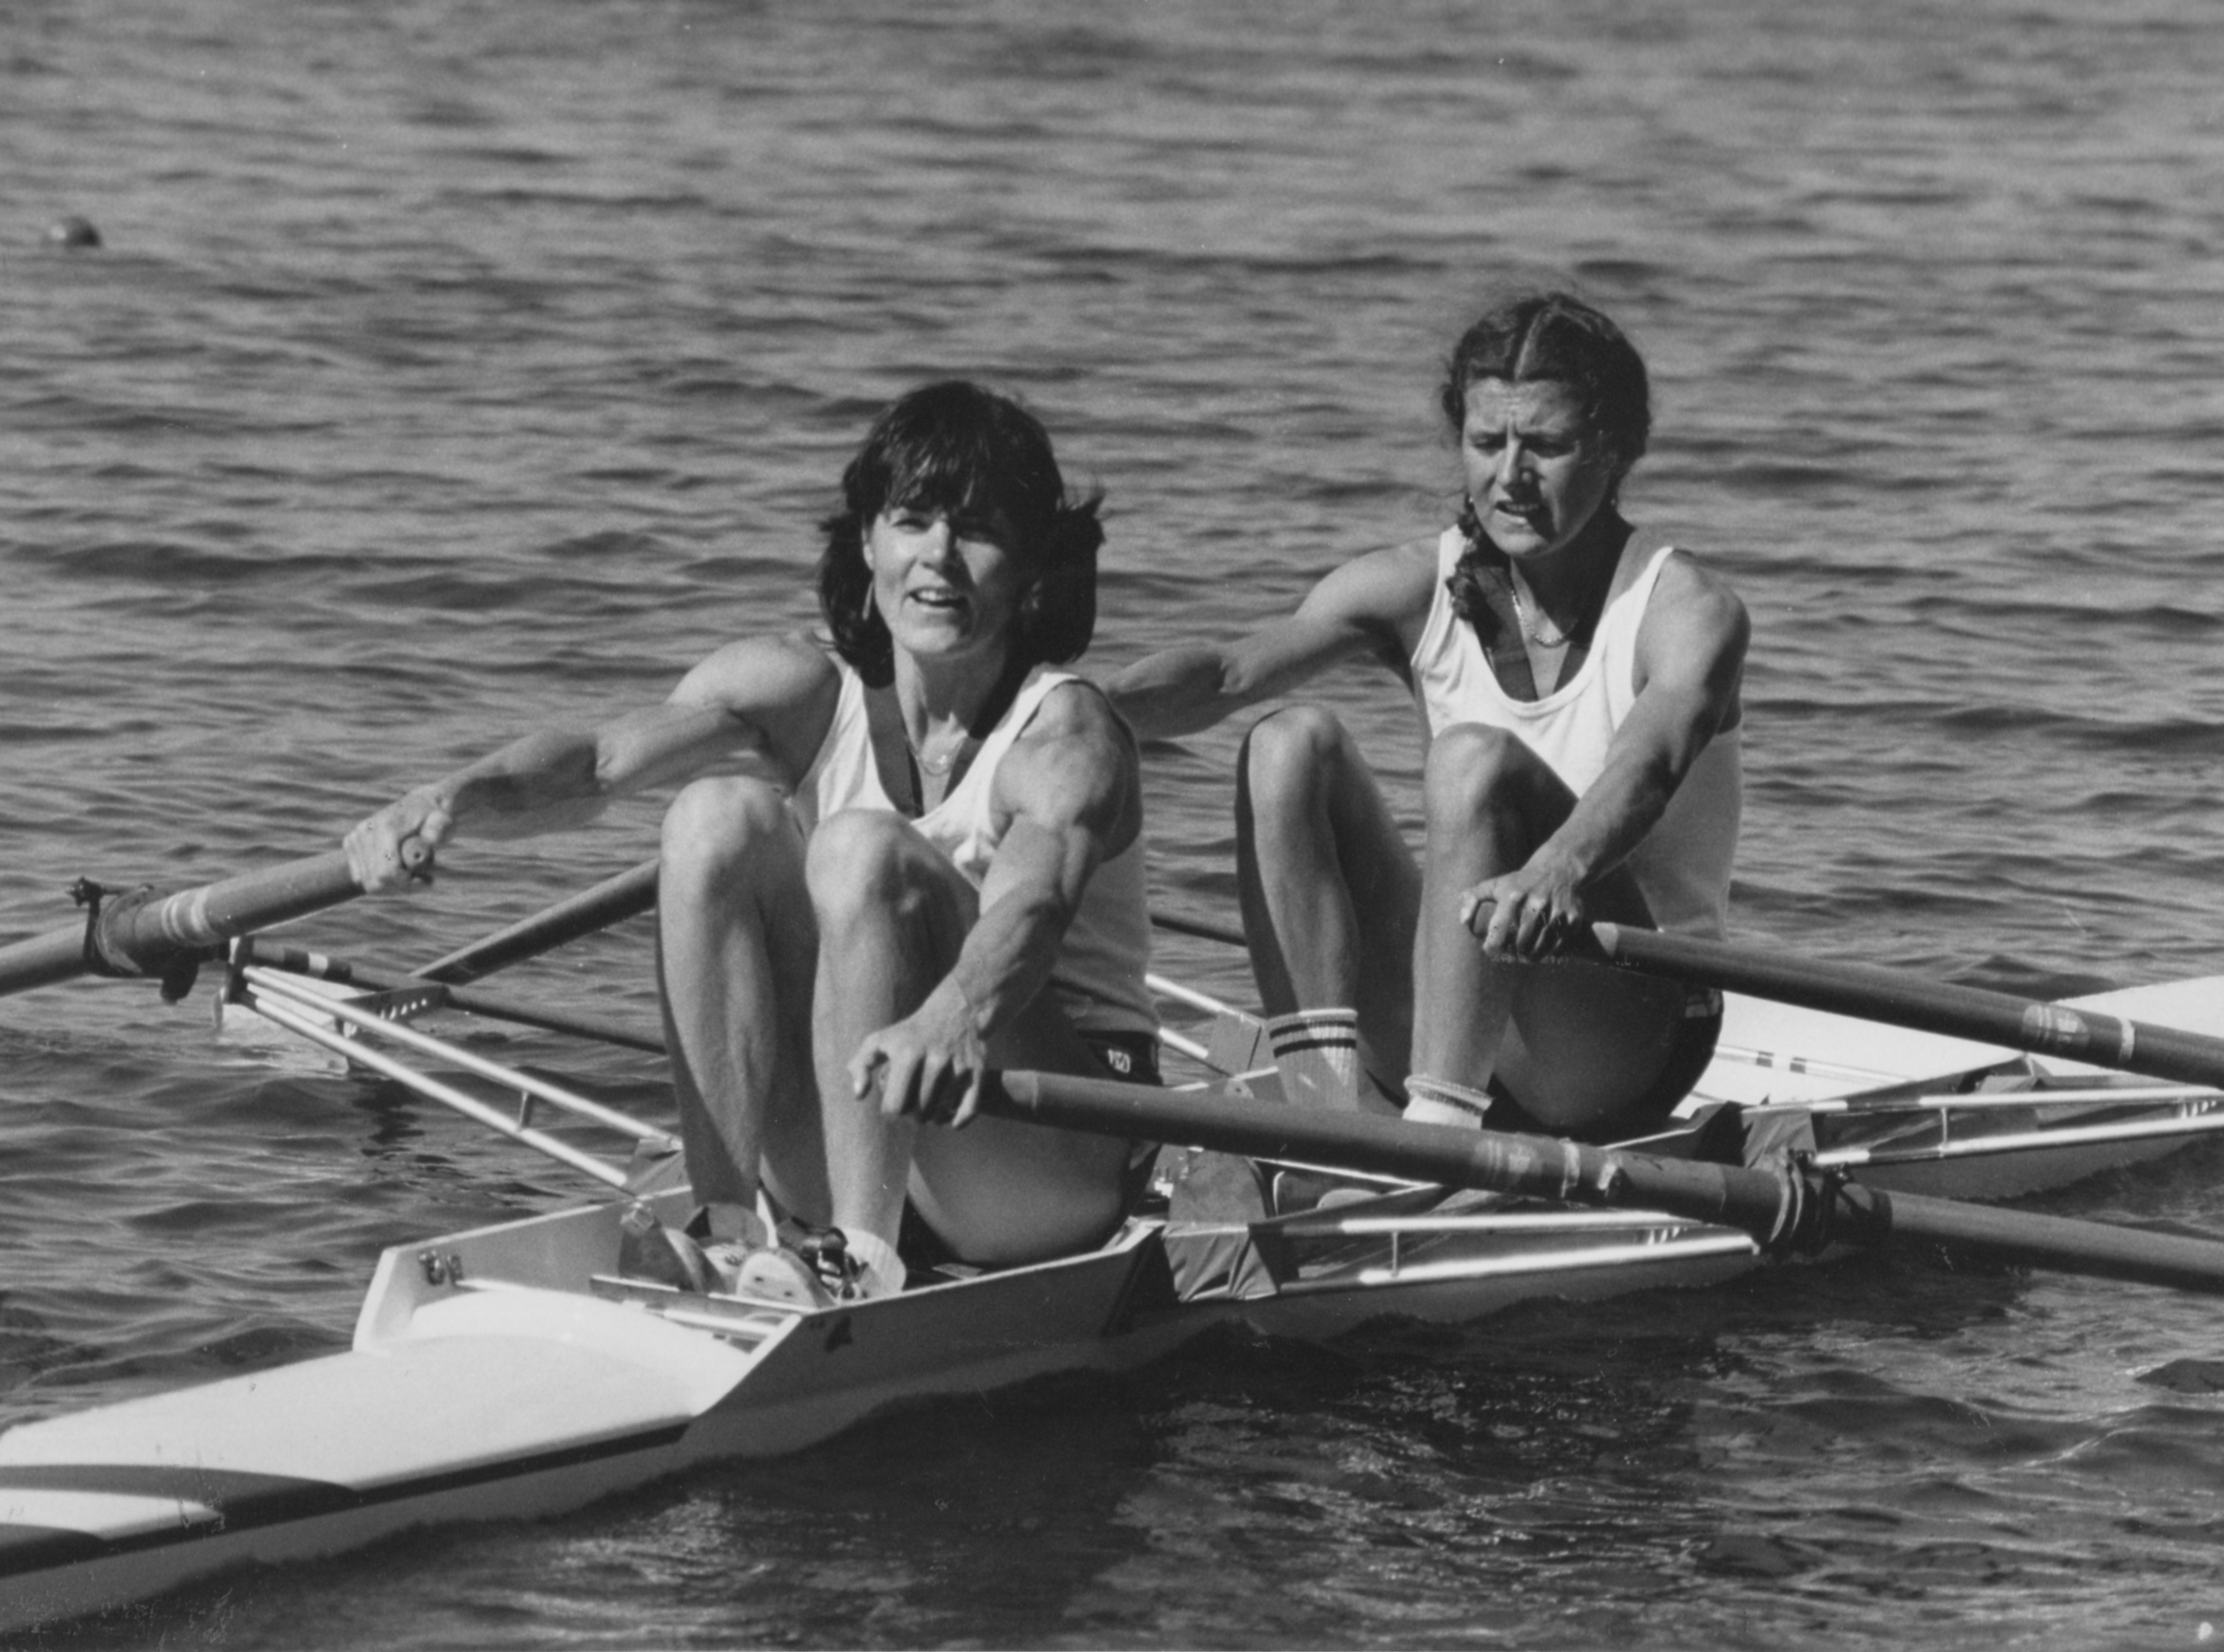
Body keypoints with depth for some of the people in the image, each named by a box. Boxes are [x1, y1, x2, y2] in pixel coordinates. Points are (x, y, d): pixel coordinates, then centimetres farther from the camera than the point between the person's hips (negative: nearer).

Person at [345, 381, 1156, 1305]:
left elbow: (1031, 906, -37)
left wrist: (956, 1016, -60)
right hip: (833, 1164, 5)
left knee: (862, 850, -27)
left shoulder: (1066, 735, -14)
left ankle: (862, 1256, -31)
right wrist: (452, 801, -40)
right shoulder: (807, 692, -1)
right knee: (720, 813, -16)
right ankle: (733, 1228, -19)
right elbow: (599, 758, -18)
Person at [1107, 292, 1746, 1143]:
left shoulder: (1685, 607, -11)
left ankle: (1439, 1124, -37)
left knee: (1473, 759, -28)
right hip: (1440, 1018, 5)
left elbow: (1653, 756, -34)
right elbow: (1230, 669, -15)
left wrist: (1559, 868, -55)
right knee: (1291, 744, -15)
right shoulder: (1418, 588, 1)